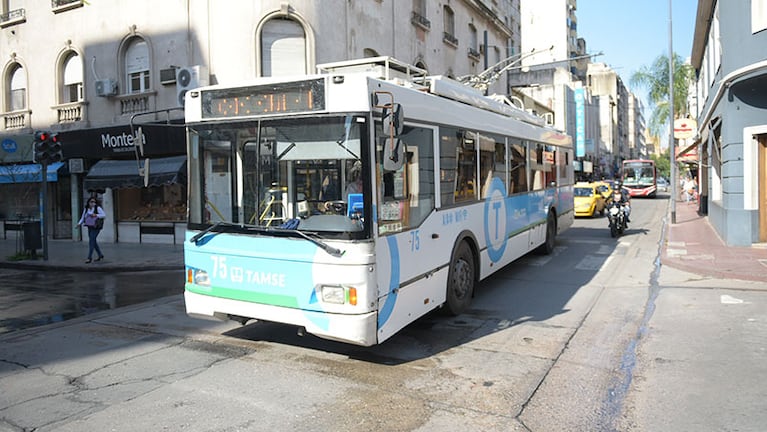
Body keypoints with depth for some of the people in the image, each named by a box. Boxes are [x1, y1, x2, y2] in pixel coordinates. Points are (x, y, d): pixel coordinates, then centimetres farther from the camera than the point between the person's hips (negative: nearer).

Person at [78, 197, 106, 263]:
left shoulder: (98, 208, -8)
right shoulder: (86, 209, 8)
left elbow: (104, 215, -14)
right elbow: (83, 218, 8)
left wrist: (96, 215, -27)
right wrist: (79, 223, -9)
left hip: (96, 227, -7)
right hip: (90, 227, 7)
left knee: (91, 241, -12)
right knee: (93, 241, 13)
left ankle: (89, 257, -9)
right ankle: (100, 255, 27)